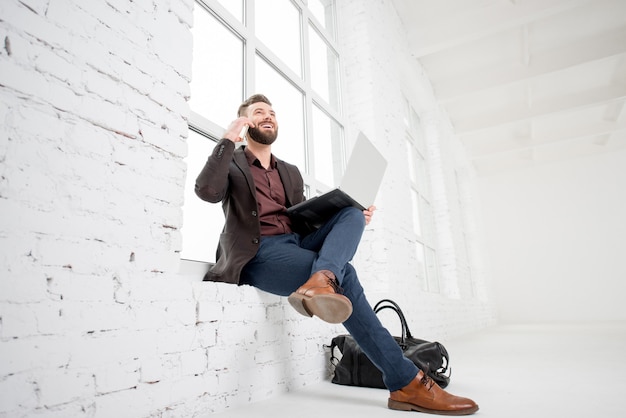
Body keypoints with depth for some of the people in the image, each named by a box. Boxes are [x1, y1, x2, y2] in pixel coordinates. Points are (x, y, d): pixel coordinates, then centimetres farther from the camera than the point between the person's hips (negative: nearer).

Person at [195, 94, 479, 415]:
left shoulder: (290, 173, 25)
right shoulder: (232, 164, 11)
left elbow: (304, 222, 18)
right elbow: (207, 191, -12)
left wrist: (355, 220, 3)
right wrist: (228, 140, -8)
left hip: (297, 244, 6)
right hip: (258, 253, -5)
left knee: (352, 214, -17)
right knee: (343, 275, -26)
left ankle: (320, 281, -47)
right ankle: (405, 381, -21)